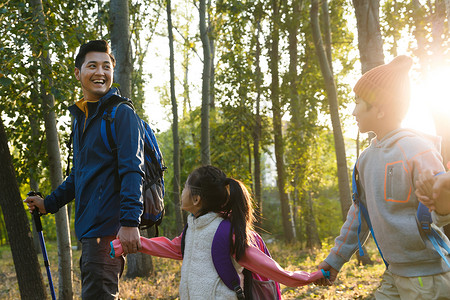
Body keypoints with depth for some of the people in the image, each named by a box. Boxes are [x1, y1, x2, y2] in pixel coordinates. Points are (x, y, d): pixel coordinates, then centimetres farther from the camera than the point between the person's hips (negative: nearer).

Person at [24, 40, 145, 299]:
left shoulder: (122, 114, -8)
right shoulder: (81, 118, 19)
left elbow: (132, 171, -17)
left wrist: (129, 222, -25)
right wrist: (50, 203, 25)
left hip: (109, 228, -9)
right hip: (89, 229, 9)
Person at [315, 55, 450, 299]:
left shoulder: (417, 151, -15)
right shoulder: (367, 158, 8)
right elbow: (359, 212, 17)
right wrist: (334, 260, 19)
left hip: (429, 278, -7)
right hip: (394, 274, 7)